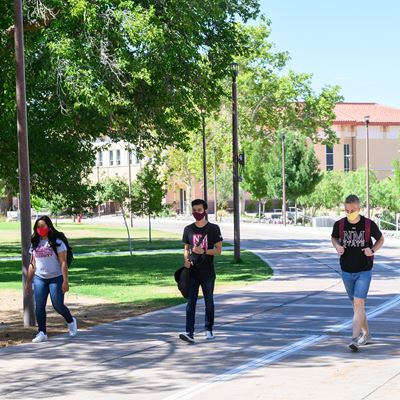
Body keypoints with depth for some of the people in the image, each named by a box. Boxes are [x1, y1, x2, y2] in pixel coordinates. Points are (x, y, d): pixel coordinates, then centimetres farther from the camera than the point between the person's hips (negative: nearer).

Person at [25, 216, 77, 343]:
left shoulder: (57, 241, -7)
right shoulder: (35, 243, 9)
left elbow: (63, 262, -11)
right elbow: (32, 264, 14)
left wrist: (65, 281, -17)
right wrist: (28, 282, 13)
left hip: (56, 278, -5)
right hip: (39, 278, 5)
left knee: (58, 305, -2)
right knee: (39, 306, -4)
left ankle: (71, 321, 26)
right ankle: (42, 332, 3)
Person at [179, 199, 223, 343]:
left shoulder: (213, 228, -3)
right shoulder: (188, 229, 7)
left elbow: (218, 250, -4)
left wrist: (203, 251, -19)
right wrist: (186, 259, -6)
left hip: (207, 272, -2)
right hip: (192, 272, 2)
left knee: (209, 302, 9)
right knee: (190, 302, -7)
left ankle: (209, 330, 22)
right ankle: (189, 333, -13)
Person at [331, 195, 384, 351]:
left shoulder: (369, 225, -12)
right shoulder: (339, 224, -6)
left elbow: (380, 239, 6)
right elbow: (334, 238, 15)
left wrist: (372, 250, -13)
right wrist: (337, 247, -7)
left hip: (364, 272, -3)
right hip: (347, 272, 3)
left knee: (358, 303, -14)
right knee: (356, 304, 14)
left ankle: (355, 339, -16)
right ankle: (366, 333, 32)